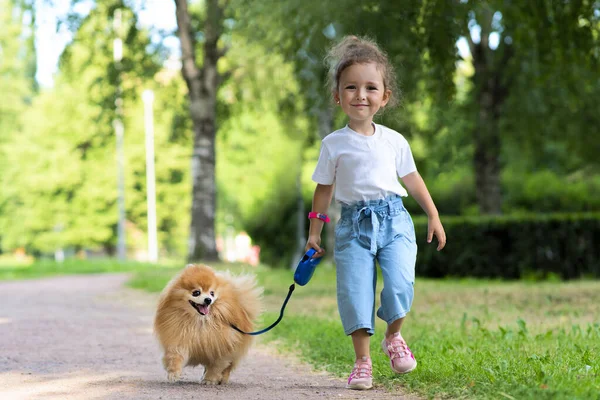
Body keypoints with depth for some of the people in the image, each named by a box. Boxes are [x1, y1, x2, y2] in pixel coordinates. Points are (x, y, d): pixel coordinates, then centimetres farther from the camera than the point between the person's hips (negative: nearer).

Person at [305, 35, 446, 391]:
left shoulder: (394, 141, 7)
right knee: (354, 291, -7)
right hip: (353, 224, -1)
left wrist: (434, 217, 18)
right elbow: (324, 188, 9)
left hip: (394, 218, 1)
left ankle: (394, 338, 15)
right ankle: (363, 361, 4)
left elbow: (413, 180, 17)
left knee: (400, 284, -13)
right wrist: (315, 232, 8)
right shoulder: (334, 144, 2)